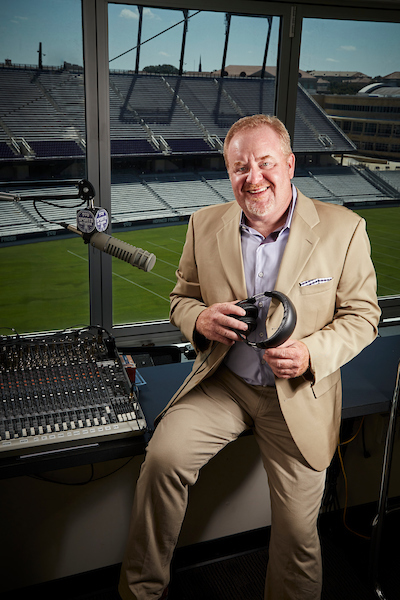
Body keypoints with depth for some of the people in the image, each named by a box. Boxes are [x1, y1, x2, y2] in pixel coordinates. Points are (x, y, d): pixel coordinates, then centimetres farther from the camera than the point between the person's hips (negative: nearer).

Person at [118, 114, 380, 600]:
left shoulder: (343, 229, -9)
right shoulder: (205, 225, -1)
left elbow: (362, 315, -3)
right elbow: (181, 298, 9)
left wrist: (311, 354, -22)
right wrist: (200, 320, -16)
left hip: (298, 395, -1)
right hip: (222, 382, 2)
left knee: (296, 533, 3)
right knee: (163, 457, -20)